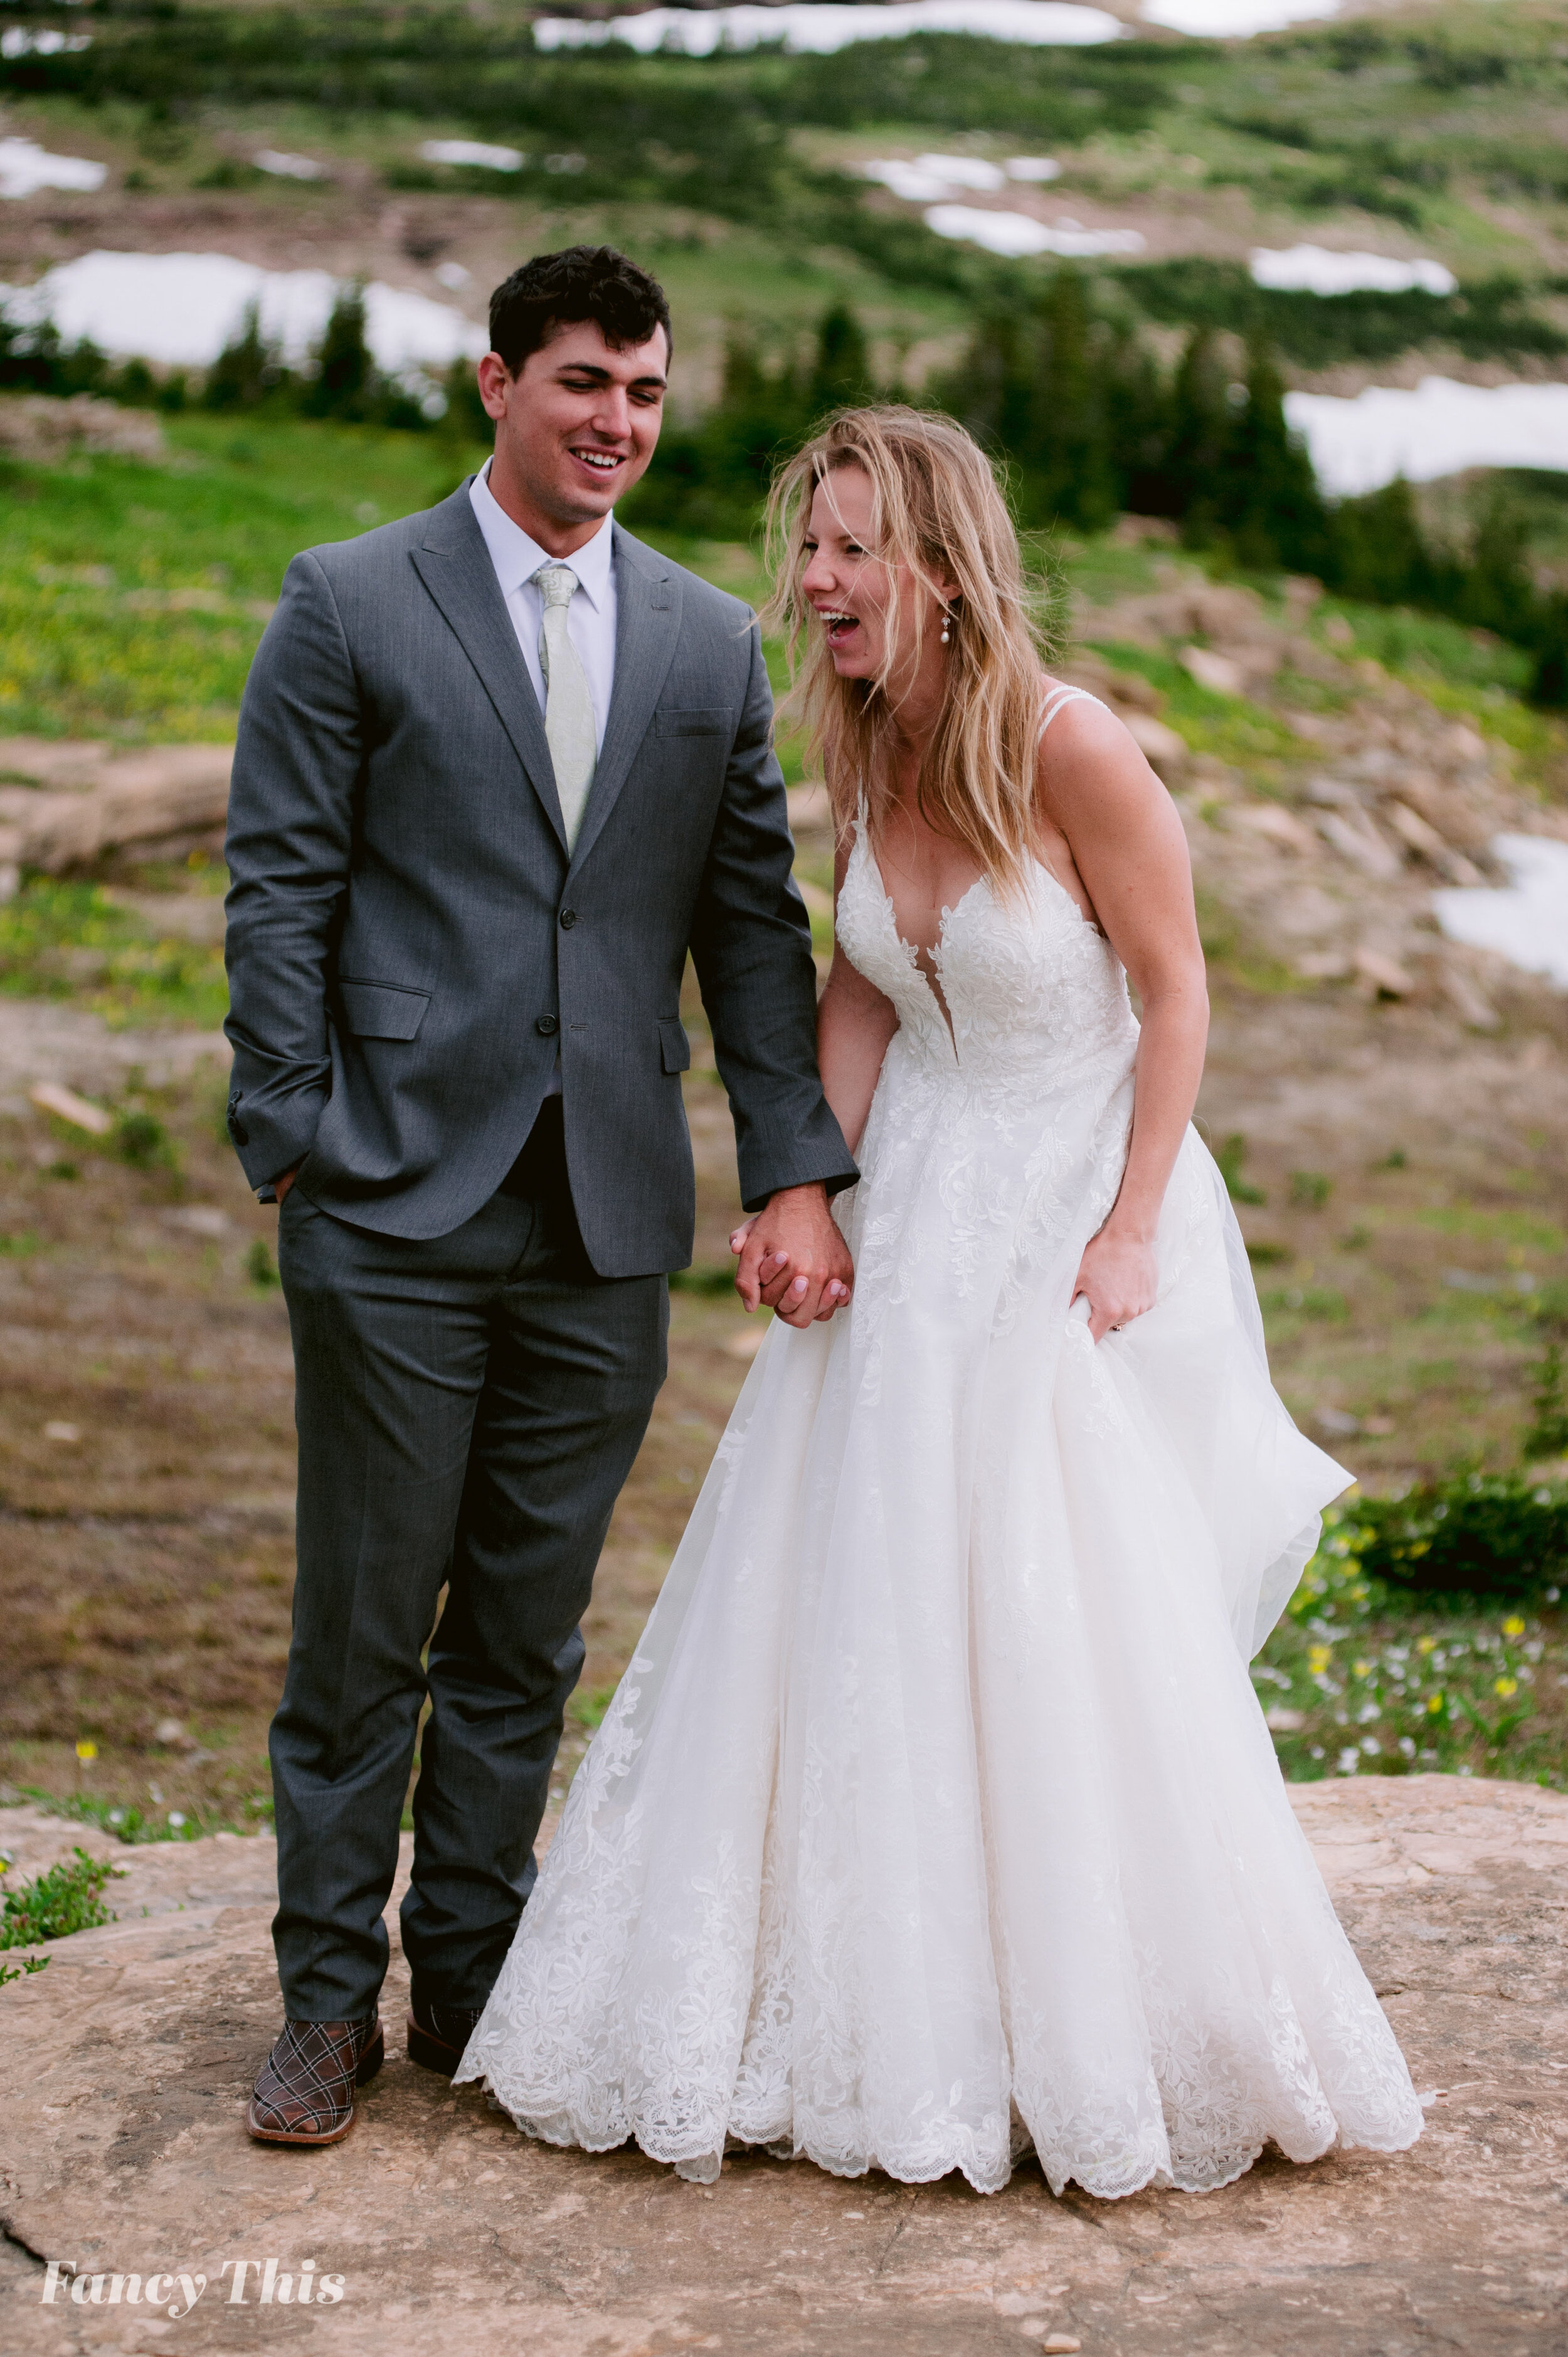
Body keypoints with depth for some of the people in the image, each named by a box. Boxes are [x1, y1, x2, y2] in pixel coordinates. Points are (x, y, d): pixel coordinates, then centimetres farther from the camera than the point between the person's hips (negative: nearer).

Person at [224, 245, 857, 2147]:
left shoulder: (712, 642, 12)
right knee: (364, 1623, 4)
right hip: (400, 1208, -3)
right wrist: (294, 1153, -7)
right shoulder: (349, 606, 2)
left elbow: (753, 921, 10)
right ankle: (329, 1999, 18)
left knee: (529, 1631, 11)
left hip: (607, 1222, 3)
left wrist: (797, 1171, 1)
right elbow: (281, 895, -1)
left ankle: (472, 1976, 25)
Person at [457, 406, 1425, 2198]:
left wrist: (1127, 1235, -16)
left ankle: (1115, 2042, 17)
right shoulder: (863, 750, -1)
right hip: (916, 1219, 6)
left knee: (1078, 1631, -4)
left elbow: (1175, 991, -12)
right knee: (852, 1612, 8)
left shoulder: (1068, 745, -19)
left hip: (1079, 1202, -6)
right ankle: (887, 2015, 26)